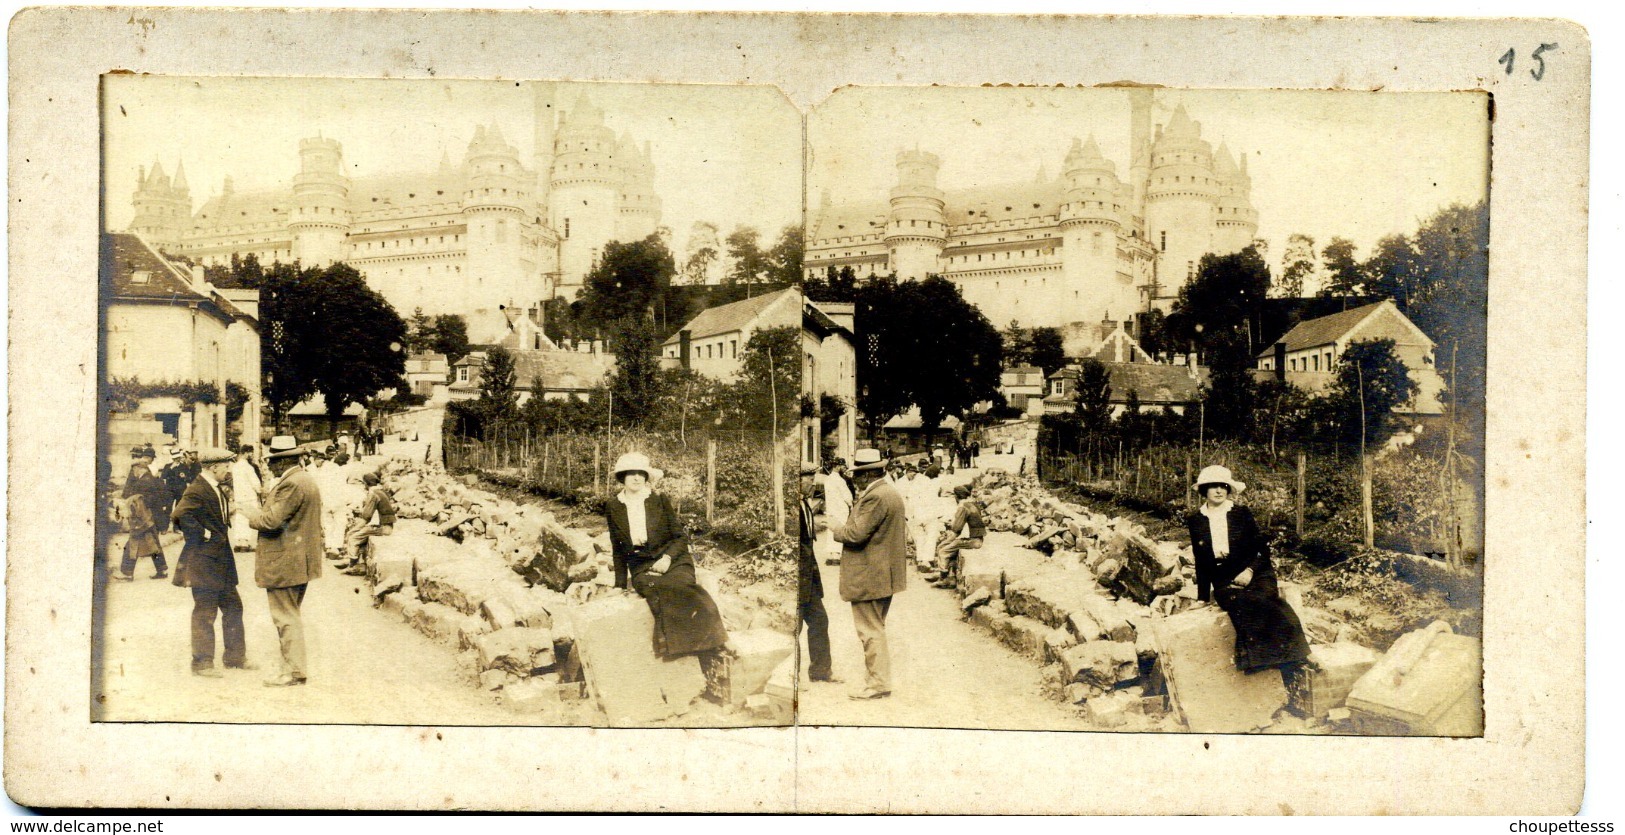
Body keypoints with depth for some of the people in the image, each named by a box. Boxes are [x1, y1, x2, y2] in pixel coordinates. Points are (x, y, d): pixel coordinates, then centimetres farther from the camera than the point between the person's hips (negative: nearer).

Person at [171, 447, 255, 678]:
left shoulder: (219, 490, 14)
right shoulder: (197, 491, -17)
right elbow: (181, 513, -32)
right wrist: (202, 534, -23)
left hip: (222, 560, 10)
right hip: (204, 562, -10)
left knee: (233, 607, 14)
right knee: (205, 612, -3)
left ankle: (235, 656, 24)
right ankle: (202, 663, 5)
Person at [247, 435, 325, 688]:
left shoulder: (290, 484, -19)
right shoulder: (307, 481, 15)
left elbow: (272, 520, -23)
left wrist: (252, 517, -4)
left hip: (284, 564, -11)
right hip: (302, 561, 11)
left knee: (285, 618, -4)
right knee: (291, 617, 16)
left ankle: (294, 672, -1)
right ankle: (294, 668, 21)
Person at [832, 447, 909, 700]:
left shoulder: (874, 497, -20)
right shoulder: (892, 493, 13)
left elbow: (857, 534, -24)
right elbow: (903, 530, 21)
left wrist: (837, 531, -6)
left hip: (868, 577, -11)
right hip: (886, 573, 11)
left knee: (870, 630, -4)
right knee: (876, 628, 17)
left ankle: (878, 684, 0)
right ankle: (877, 678, 24)